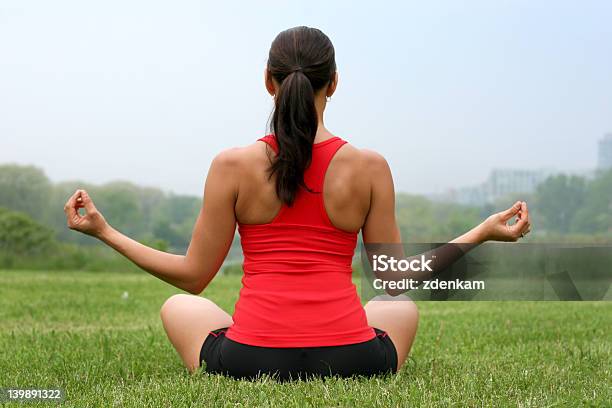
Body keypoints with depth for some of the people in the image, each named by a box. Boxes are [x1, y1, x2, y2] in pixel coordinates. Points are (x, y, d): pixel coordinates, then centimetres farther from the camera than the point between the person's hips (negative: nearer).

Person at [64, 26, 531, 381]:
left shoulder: (232, 165, -3)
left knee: (178, 306, 30)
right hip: (349, 361, 1)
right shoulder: (370, 167, -1)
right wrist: (486, 232, 15)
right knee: (404, 308, 35)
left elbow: (193, 276, 2)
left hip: (250, 361, -1)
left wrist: (104, 231, 14)